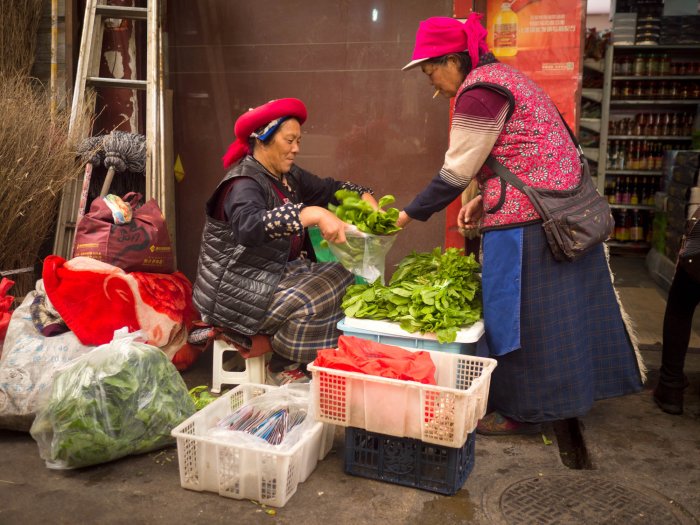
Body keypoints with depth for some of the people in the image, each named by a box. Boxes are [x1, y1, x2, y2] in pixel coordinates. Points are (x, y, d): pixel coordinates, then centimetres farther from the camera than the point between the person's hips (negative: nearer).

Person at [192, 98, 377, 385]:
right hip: (236, 289, -9)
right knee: (314, 300, -25)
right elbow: (250, 226, -39)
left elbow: (329, 188, 20)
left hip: (279, 272, 9)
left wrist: (365, 197, 0)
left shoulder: (289, 176, 9)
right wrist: (313, 214, -47)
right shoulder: (244, 183, -19)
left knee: (341, 278, -3)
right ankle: (282, 367, 1)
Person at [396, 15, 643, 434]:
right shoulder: (500, 76, 18)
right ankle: (553, 396, 29)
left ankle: (523, 411, 14)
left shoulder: (478, 91, -13)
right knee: (553, 308, 15)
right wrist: (485, 200, 11)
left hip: (526, 218, -10)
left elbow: (456, 173, -12)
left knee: (520, 310, 1)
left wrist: (410, 215, -3)